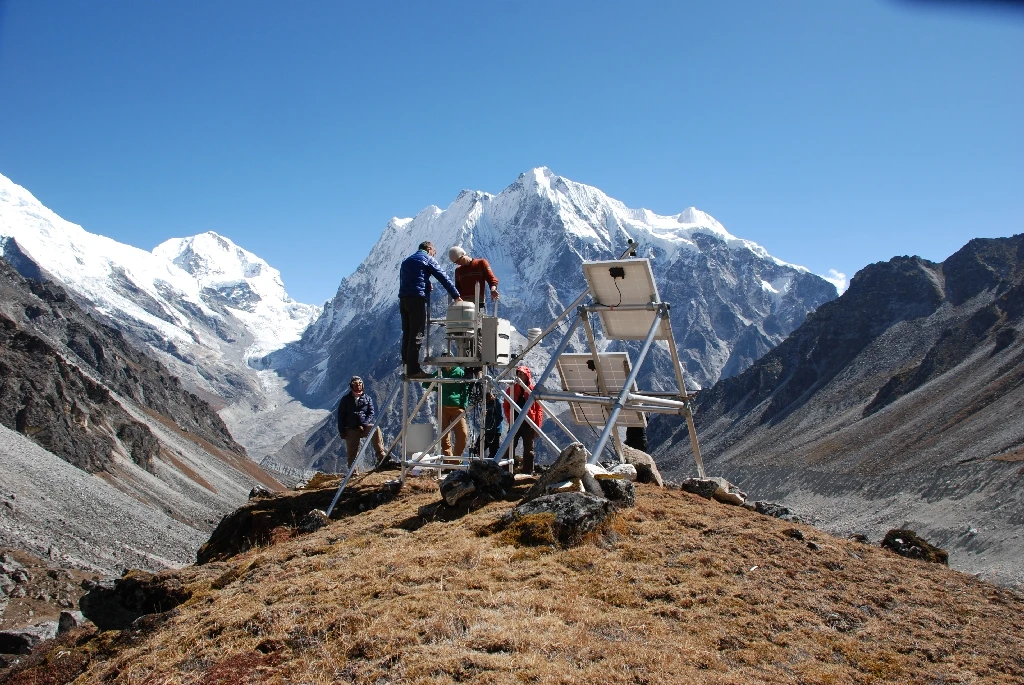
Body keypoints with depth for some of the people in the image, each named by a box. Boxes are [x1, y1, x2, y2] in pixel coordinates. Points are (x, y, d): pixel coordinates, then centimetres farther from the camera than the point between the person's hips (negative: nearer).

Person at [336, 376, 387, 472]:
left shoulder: (367, 398, 11)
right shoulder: (345, 399, 9)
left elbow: (371, 413, 3)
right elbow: (340, 416, 9)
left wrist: (364, 425, -13)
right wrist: (342, 431, -1)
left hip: (365, 426, -1)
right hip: (351, 429, 1)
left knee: (375, 429, -31)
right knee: (352, 451, -3)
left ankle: (381, 455, -36)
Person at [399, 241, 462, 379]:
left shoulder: (406, 261, 25)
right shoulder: (428, 259, 4)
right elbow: (443, 278, -1)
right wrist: (456, 295, 3)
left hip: (403, 299, 7)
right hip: (417, 298, -7)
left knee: (407, 334, 10)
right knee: (416, 334, -8)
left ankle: (407, 365, 10)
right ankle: (413, 369, -11)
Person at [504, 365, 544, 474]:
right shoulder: (512, 389, 8)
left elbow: (539, 409, 0)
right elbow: (506, 406, 8)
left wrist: (537, 426, -7)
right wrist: (510, 419, -6)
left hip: (528, 424, -1)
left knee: (528, 449, 5)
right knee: (510, 448, -1)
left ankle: (528, 471, 11)